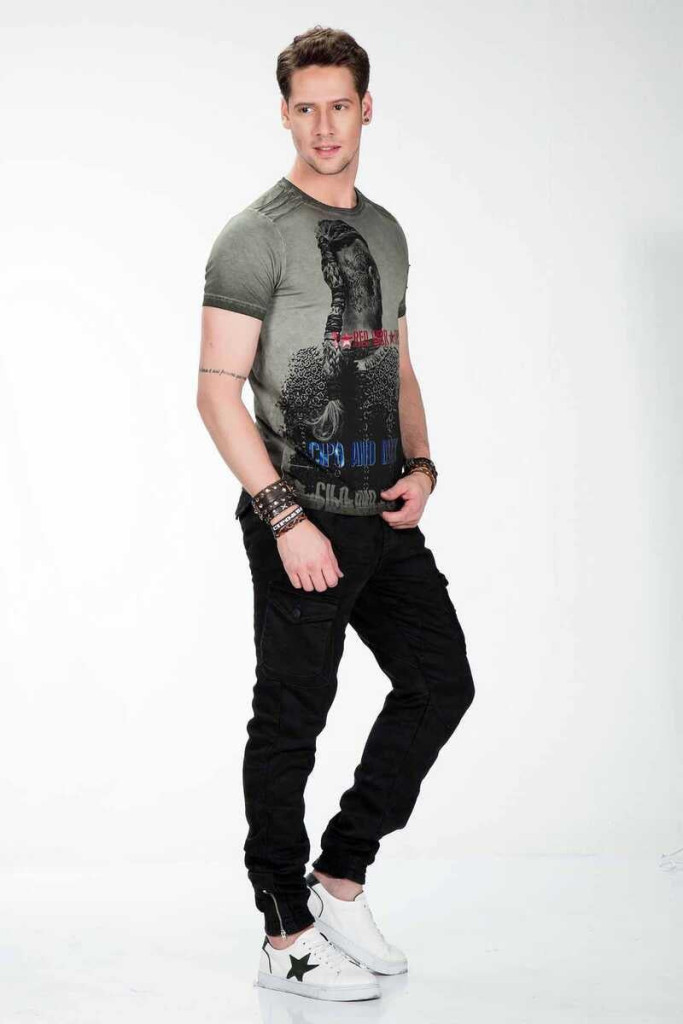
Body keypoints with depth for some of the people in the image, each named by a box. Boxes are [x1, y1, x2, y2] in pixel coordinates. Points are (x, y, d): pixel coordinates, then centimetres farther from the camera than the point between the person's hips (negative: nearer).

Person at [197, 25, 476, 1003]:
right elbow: (217, 389, -13)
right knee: (292, 720, 0)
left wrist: (420, 464, 4)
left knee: (440, 683, 8)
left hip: (384, 517, 8)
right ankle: (287, 938, 12)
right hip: (301, 521, -7)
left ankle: (340, 881, 20)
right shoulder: (255, 236, -8)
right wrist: (285, 518, -19)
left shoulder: (385, 232, 15)